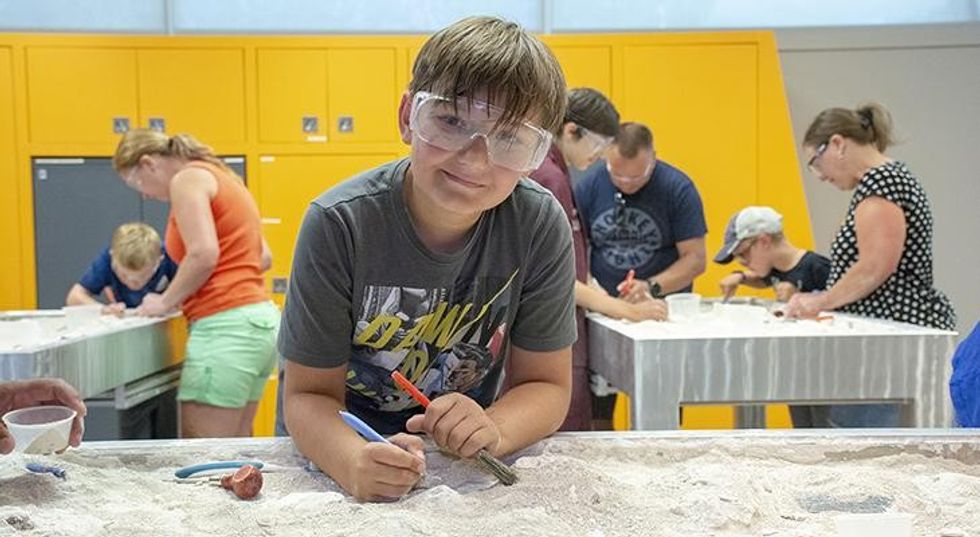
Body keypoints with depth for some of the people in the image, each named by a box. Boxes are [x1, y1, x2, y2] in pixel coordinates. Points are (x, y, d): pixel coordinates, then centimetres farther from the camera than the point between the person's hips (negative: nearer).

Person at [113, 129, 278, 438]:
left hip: (226, 328, -10)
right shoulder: (218, 176, 22)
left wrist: (166, 302, -4)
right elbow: (262, 257, 23)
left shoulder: (188, 179, -4)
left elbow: (204, 254, -19)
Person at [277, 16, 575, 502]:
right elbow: (309, 393, -14)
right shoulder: (338, 224, -19)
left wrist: (491, 429, -27)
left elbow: (547, 385, -7)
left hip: (461, 461, 1)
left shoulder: (541, 228, -14)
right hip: (341, 447, 0)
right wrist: (356, 463, -34)